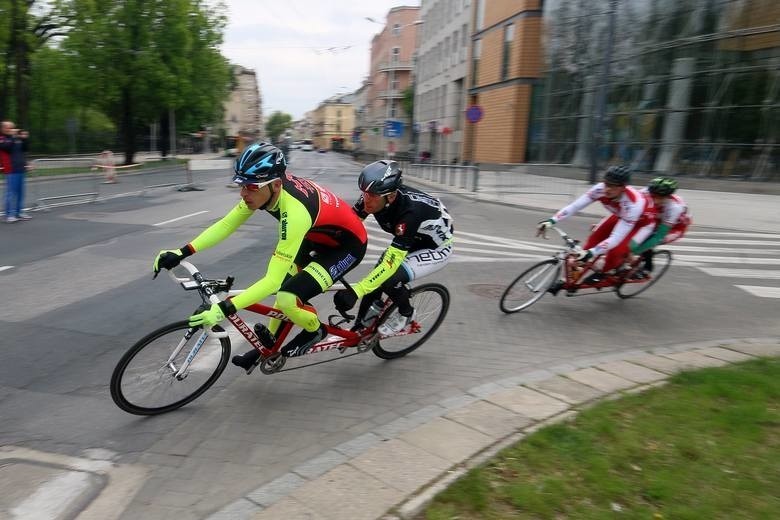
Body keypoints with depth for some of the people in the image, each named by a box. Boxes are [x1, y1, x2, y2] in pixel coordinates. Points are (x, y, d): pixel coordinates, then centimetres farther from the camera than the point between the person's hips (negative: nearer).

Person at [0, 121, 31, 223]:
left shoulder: (16, 139, 16)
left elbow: (24, 149, 12)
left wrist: (24, 139, 0)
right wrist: (12, 136, -19)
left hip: (20, 169, 6)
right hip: (11, 170, -6)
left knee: (20, 192, 9)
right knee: (11, 192, -8)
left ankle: (19, 212, 17)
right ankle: (9, 214, -6)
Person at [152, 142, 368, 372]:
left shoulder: (294, 212, -38)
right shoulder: (263, 188, -15)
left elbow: (273, 280, -38)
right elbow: (226, 224, -7)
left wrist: (224, 309, -41)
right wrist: (182, 252, -16)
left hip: (347, 244, -8)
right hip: (319, 236, 9)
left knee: (287, 299, -20)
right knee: (286, 284, 16)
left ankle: (315, 330, 11)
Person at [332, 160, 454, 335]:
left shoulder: (410, 211, -40)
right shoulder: (373, 197, -21)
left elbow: (391, 262, -43)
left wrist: (355, 292, -49)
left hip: (436, 249, -7)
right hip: (412, 242, 7)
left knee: (389, 279, -25)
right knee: (375, 280, -3)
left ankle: (406, 314, 4)